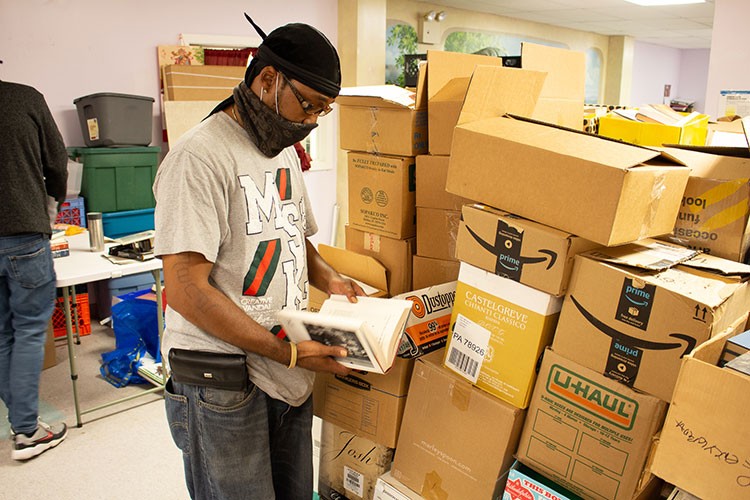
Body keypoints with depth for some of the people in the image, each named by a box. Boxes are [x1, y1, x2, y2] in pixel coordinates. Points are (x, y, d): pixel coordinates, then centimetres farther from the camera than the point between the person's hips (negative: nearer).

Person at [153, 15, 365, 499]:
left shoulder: (286, 152, 11)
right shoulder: (200, 156, -17)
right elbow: (185, 289, -22)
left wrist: (328, 278, 2)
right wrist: (286, 351, -21)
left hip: (288, 370, 8)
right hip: (222, 381, -8)